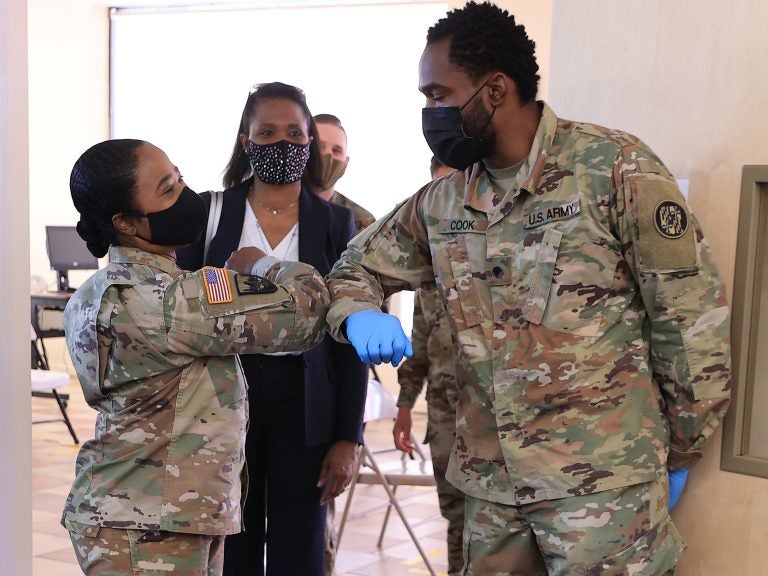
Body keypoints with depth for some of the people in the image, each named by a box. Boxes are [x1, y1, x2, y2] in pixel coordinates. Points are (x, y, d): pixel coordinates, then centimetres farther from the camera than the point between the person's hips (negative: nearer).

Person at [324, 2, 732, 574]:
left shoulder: (615, 168, -10)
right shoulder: (442, 201, 6)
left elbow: (691, 313, -6)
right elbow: (356, 268, 18)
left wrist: (680, 453, -1)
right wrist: (360, 316, -7)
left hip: (602, 482, -5)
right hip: (489, 484, 6)